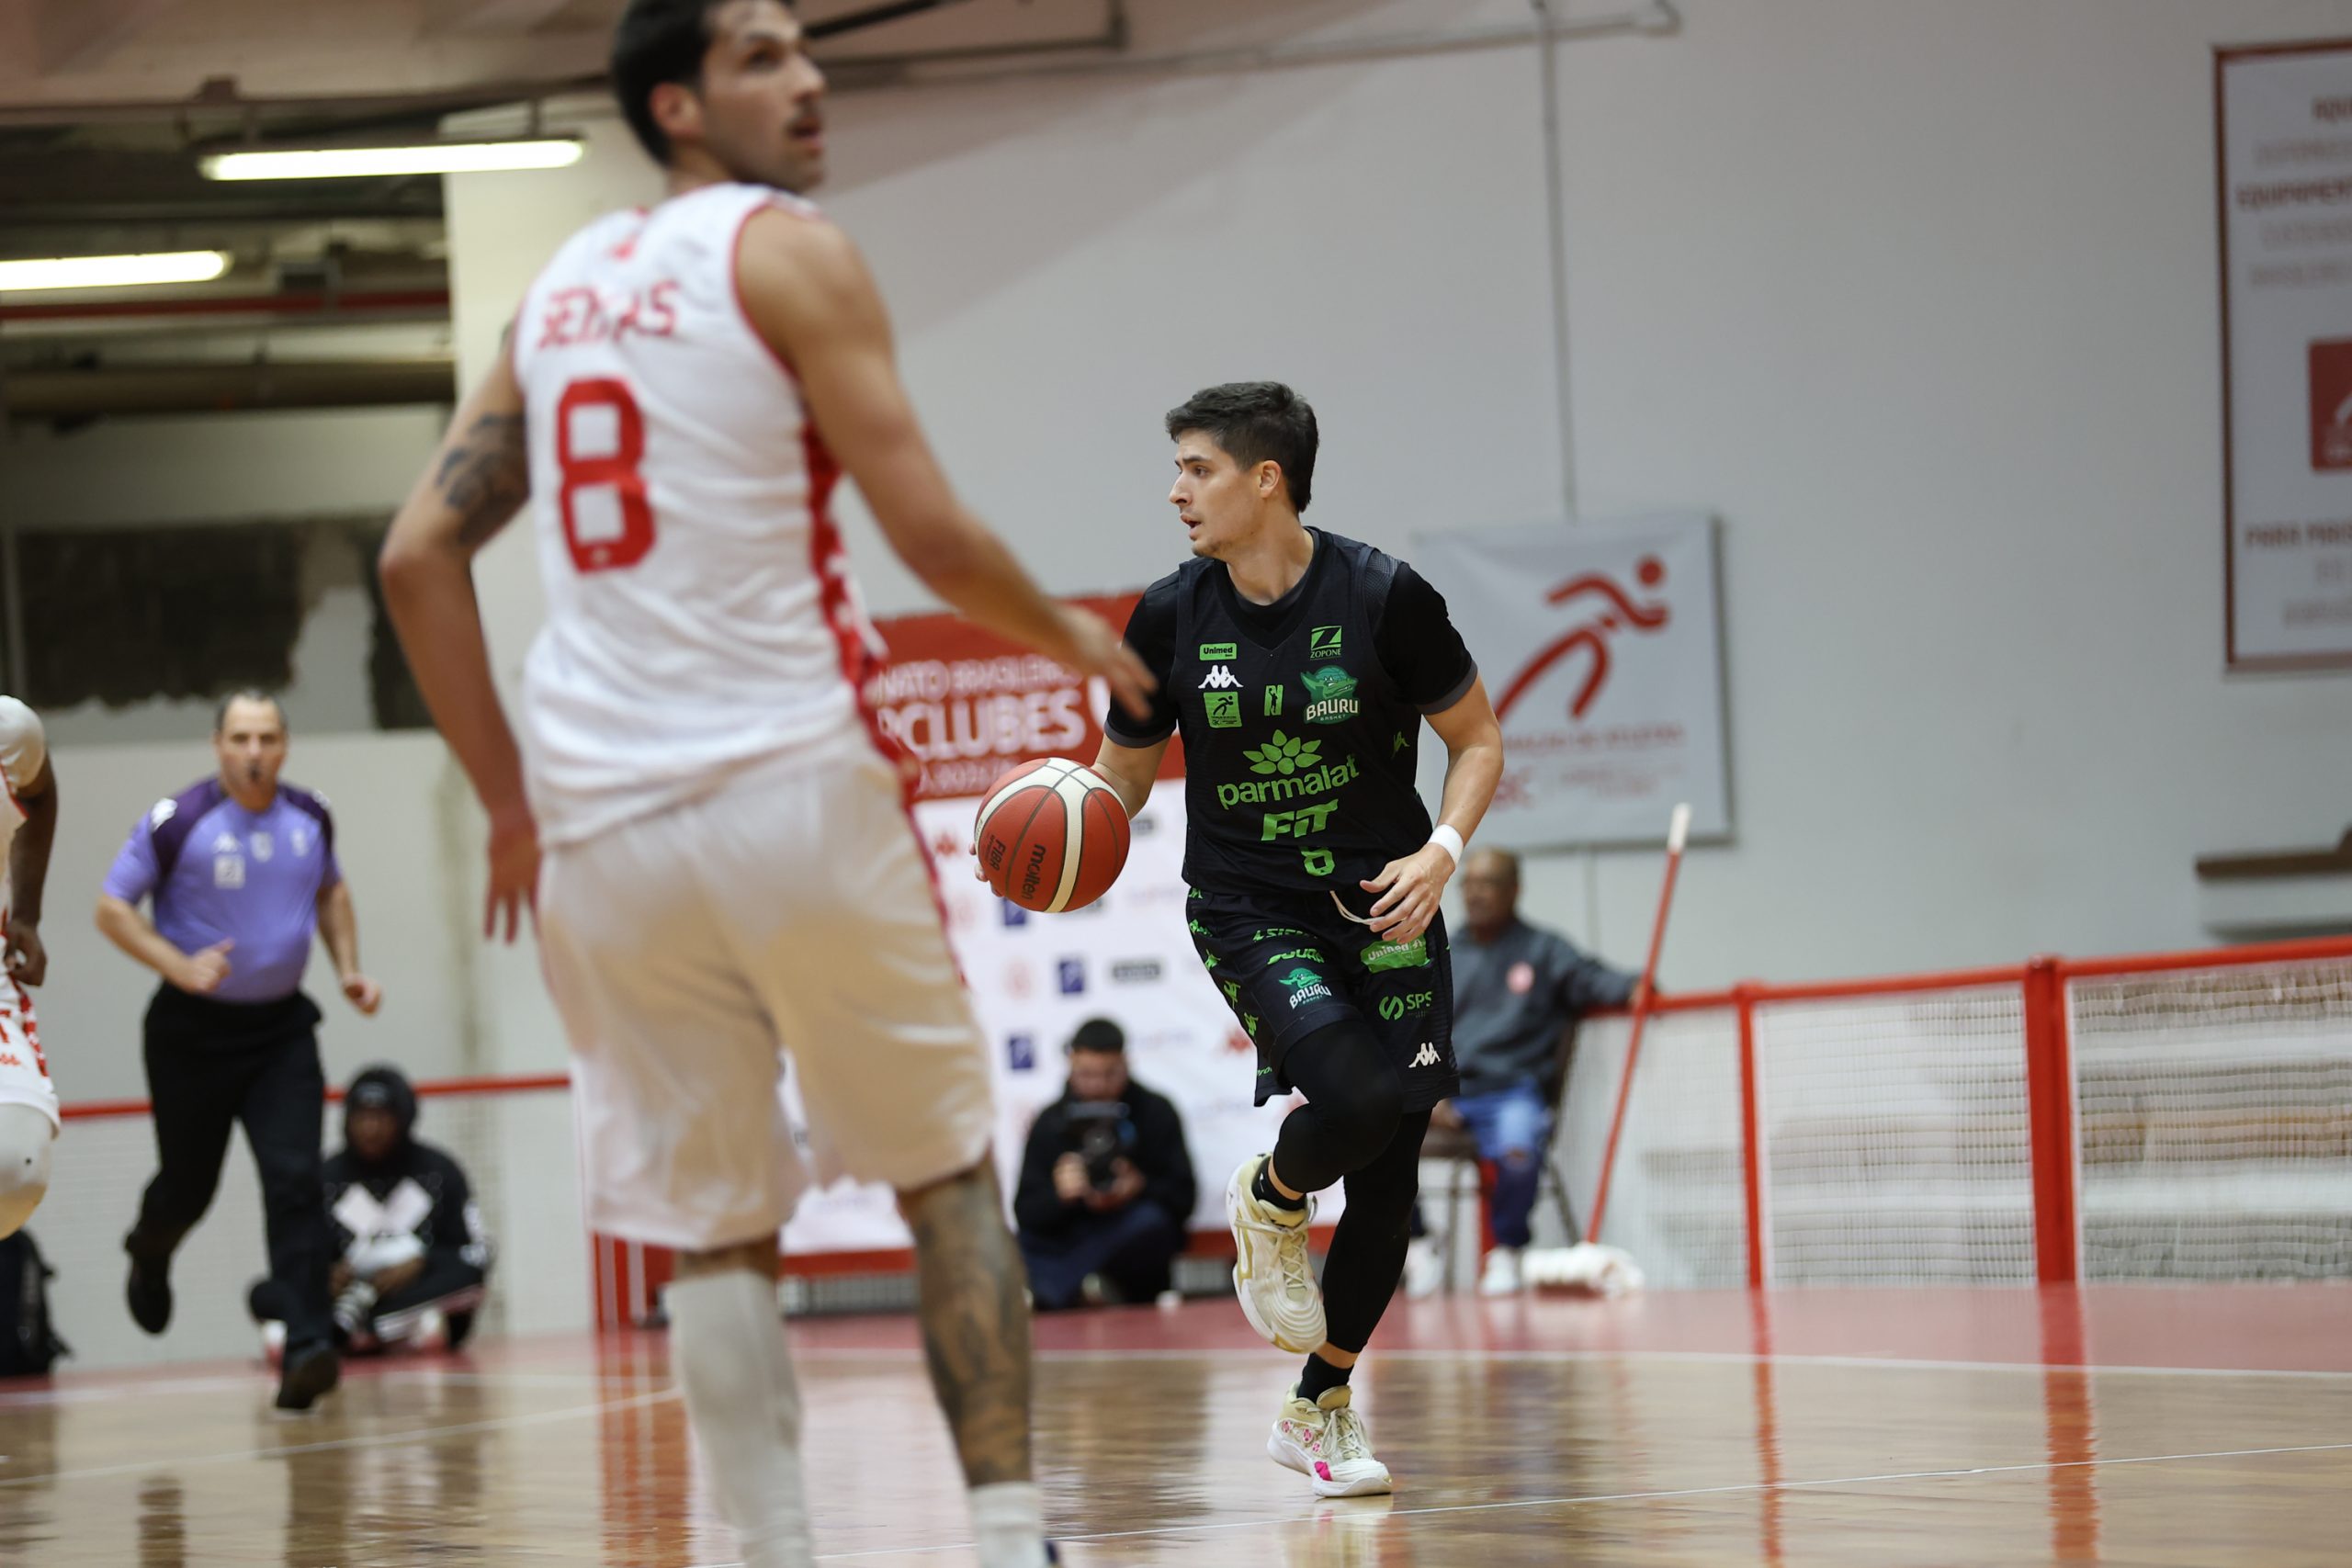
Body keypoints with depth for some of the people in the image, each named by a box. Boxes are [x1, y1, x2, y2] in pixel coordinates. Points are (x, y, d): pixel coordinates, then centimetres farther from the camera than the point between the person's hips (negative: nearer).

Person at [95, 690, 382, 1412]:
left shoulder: (310, 817, 1)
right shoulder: (177, 822, -13)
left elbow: (331, 891, 21)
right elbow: (112, 908, -8)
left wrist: (348, 968, 8)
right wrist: (181, 966, -21)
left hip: (280, 1028, 2)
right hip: (194, 1029, -2)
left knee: (296, 1182, -14)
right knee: (188, 1184, 12)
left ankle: (308, 1349, -18)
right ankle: (149, 1257, 50)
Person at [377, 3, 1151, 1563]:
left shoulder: (560, 289, 17)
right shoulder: (790, 252, -2)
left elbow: (420, 554, 14)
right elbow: (932, 534, -8)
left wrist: (509, 801, 17)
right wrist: (1073, 636, 11)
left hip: (600, 817, 5)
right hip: (794, 780, -5)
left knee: (714, 1226, 9)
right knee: (948, 1172, 9)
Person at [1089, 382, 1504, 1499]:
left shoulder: (1383, 597, -11)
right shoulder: (1170, 618, -5)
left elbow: (1476, 740, 1)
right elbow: (1122, 775, 7)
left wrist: (1441, 852, -16)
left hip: (1381, 903, 1)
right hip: (1249, 911, -1)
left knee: (1390, 1175, 3)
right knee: (1357, 1096, -28)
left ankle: (1320, 1409, 22)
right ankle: (1270, 1201, 8)